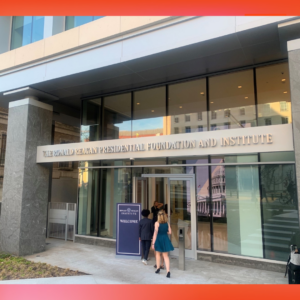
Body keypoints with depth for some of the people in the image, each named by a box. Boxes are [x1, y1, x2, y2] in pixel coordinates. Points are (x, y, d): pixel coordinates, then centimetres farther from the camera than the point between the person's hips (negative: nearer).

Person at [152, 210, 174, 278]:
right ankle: (168, 271, -1)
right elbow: (170, 232, 2)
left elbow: (155, 233, -14)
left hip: (158, 239, -3)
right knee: (166, 256, 8)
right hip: (165, 239, 3)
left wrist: (153, 243, -10)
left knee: (158, 254, 20)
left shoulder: (157, 223, -13)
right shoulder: (167, 223, -2)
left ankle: (158, 268, 30)